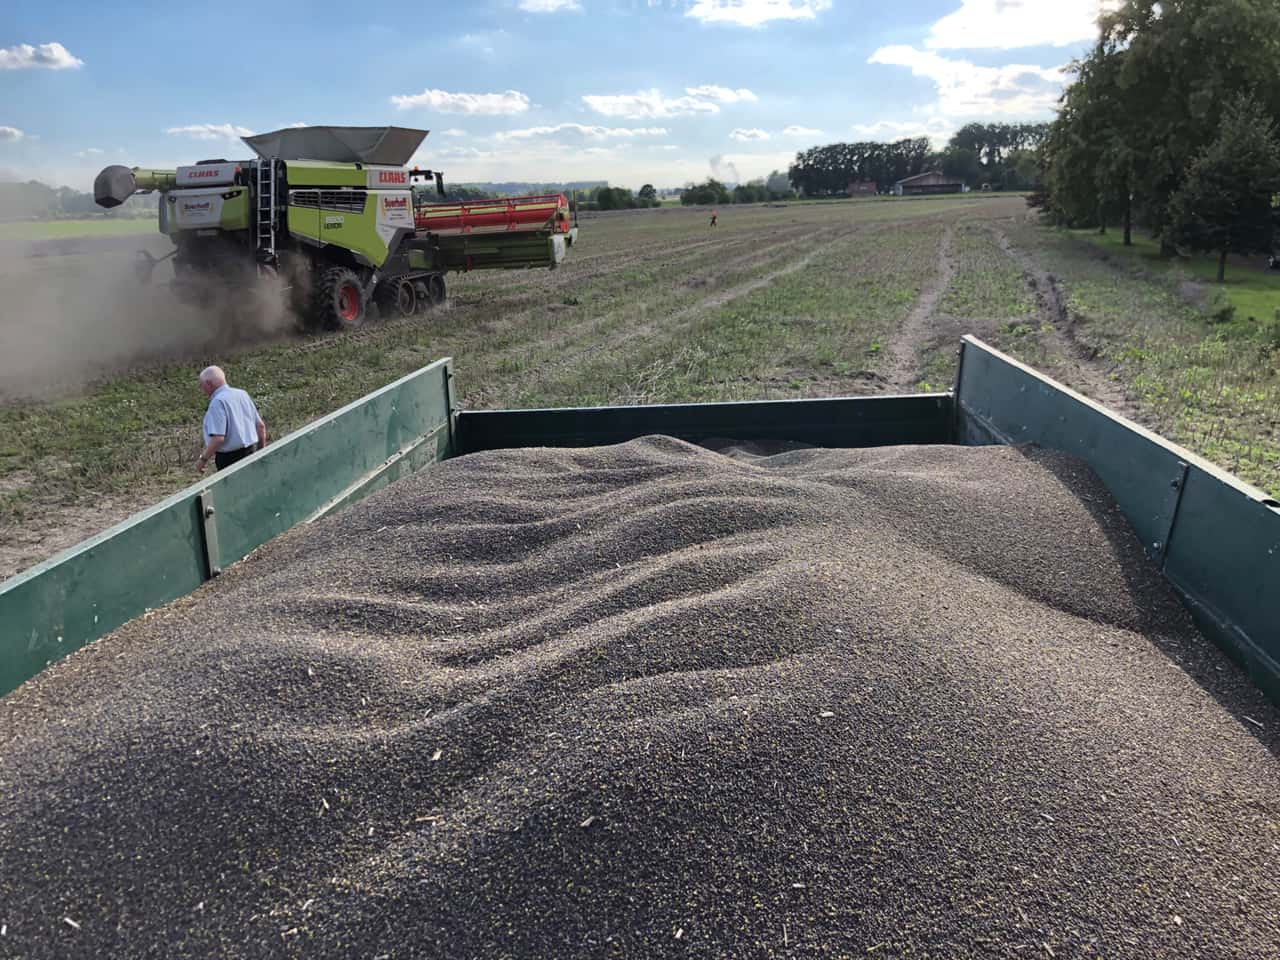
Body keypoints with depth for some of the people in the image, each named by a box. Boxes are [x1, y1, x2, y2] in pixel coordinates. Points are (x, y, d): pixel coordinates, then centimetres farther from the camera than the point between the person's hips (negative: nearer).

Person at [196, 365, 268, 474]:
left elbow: (218, 438, -24)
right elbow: (260, 426, 12)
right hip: (251, 454, 8)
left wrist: (203, 459, -12)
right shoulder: (242, 394, 8)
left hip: (230, 458, -8)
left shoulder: (218, 402, -16)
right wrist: (261, 451, 23)